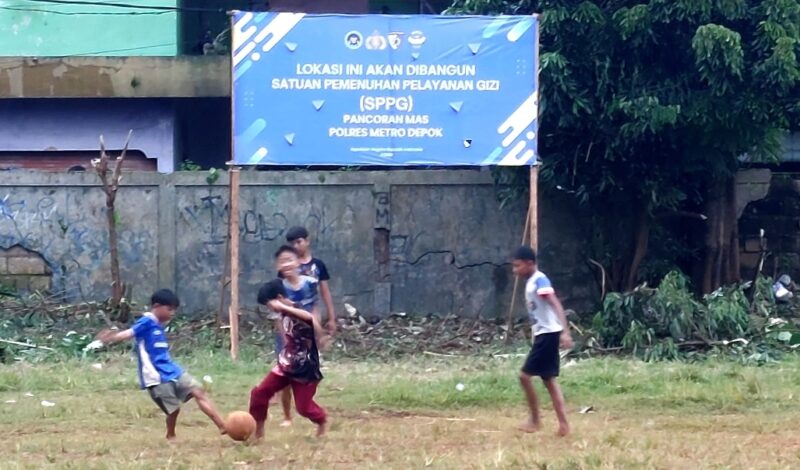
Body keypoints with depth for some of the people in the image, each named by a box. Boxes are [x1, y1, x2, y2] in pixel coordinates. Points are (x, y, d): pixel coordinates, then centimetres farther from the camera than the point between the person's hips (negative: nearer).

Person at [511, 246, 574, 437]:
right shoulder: (531, 282, 15)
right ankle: (563, 425, 6)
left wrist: (565, 331, -37)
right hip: (543, 335, 10)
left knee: (525, 375, -7)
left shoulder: (539, 281, -15)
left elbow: (556, 305, -26)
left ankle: (535, 419, 4)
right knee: (549, 380, 8)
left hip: (548, 334, -10)